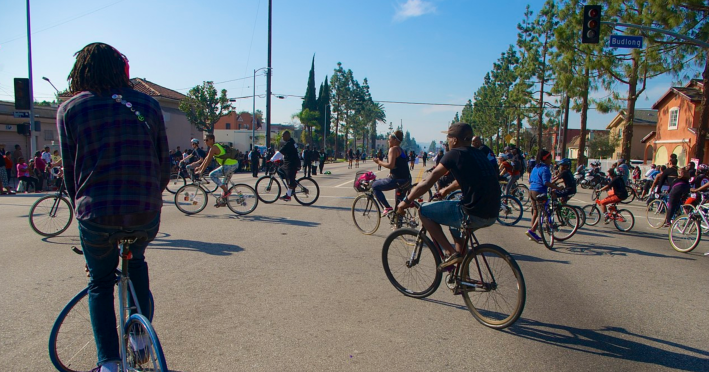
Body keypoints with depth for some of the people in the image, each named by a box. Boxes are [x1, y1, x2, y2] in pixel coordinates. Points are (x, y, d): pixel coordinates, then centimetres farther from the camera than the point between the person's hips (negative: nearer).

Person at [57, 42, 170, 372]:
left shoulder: (69, 109, 3)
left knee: (100, 283, 22)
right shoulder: (148, 105, 7)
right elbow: (164, 164, 7)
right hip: (146, 214, 2)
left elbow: (69, 171, 5)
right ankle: (140, 335, 33)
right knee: (137, 261, 33)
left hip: (97, 214, -2)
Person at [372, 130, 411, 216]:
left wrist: (379, 162, -7)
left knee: (375, 186, 3)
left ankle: (387, 207, -5)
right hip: (406, 179, 9)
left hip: (397, 179, -9)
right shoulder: (401, 150, 19)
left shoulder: (393, 149, -9)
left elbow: (391, 165, -21)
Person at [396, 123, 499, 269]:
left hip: (473, 214, -9)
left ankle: (451, 253, 2)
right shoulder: (479, 154, 17)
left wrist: (406, 201, 5)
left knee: (424, 211, 4)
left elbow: (427, 183, -6)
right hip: (492, 214, 9)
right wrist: (447, 190, 49)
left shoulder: (454, 154, -6)